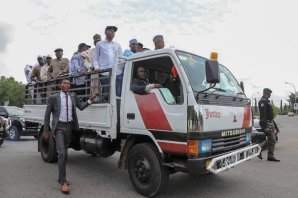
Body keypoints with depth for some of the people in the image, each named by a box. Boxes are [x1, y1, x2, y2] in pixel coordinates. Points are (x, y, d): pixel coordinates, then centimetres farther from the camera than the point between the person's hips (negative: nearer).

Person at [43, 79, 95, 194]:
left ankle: (61, 177, 28)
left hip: (69, 127, 5)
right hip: (58, 127, -5)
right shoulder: (53, 97, -4)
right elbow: (47, 114, -2)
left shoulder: (73, 96, 8)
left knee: (64, 153, 14)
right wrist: (46, 131, -4)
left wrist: (90, 100, -5)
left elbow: (81, 107, 12)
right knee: (61, 153, -16)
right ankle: (63, 182, -10)